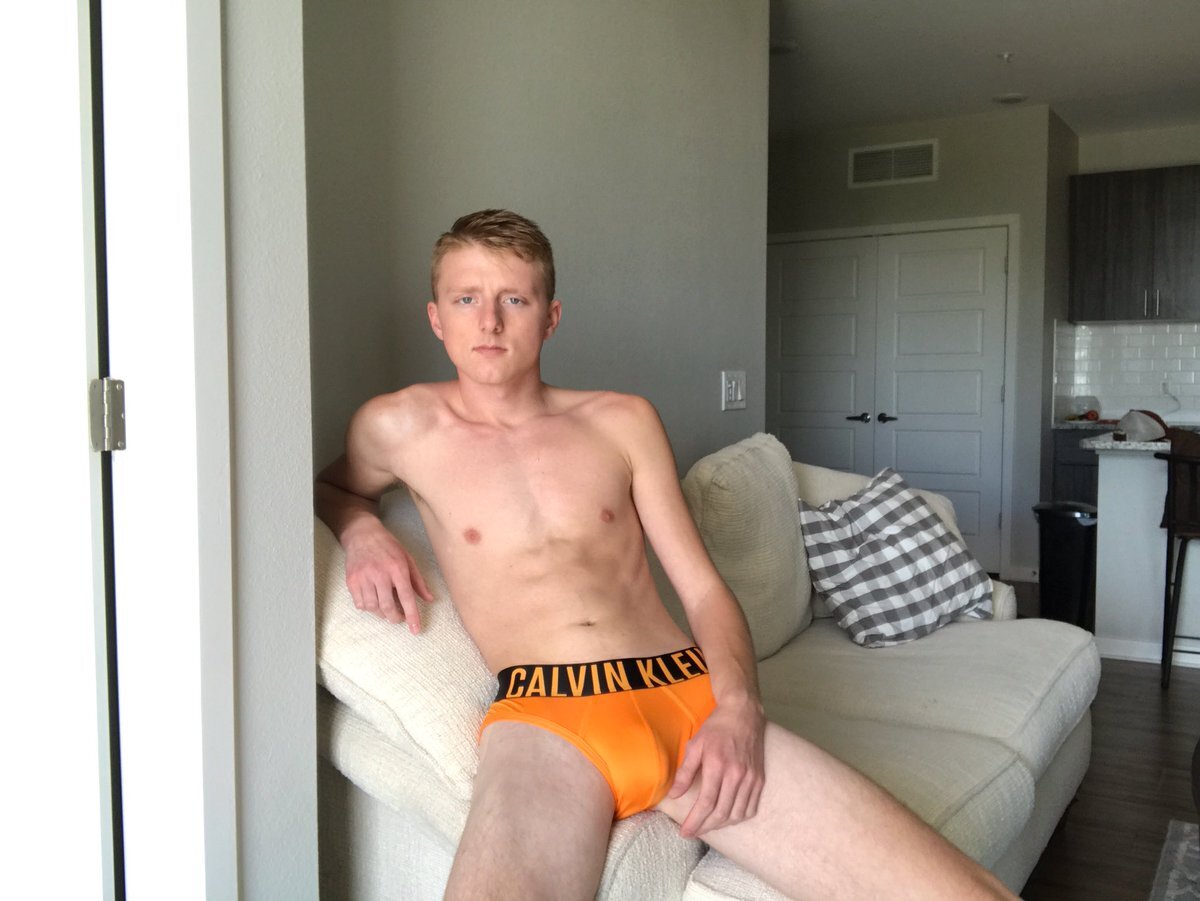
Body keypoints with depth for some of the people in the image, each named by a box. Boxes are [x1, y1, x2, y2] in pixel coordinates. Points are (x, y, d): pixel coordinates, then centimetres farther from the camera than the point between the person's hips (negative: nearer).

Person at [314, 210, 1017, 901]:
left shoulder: (624, 422, 15)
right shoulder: (400, 427, 11)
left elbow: (704, 589, 13)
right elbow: (329, 488, 32)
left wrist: (738, 705, -7)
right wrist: (360, 528, 6)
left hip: (691, 694, 2)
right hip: (547, 715, -1)